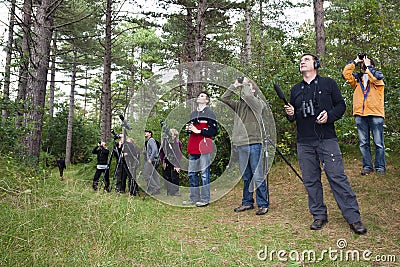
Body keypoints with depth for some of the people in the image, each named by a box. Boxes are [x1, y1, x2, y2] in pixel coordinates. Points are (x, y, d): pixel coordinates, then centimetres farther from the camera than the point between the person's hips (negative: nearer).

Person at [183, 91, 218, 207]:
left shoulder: (209, 113, -3)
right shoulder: (193, 113, 19)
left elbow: (214, 130, -10)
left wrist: (199, 131, -14)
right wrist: (188, 128, 6)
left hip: (204, 146, -7)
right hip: (193, 148, 7)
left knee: (204, 173, -2)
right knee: (192, 174, 10)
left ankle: (205, 199, 5)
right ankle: (194, 198, 20)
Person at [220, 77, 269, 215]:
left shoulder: (258, 103, -1)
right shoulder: (238, 104, 17)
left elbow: (247, 96, -20)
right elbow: (224, 99, 10)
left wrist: (245, 84, -2)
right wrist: (234, 86, 9)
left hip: (254, 143, -6)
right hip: (241, 144, 6)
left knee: (258, 176, -3)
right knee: (245, 176, 13)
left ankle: (263, 204, 5)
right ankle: (247, 202, 22)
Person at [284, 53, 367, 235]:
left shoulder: (328, 83, 9)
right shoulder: (296, 89, 17)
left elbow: (341, 105, 7)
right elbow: (293, 116, 21)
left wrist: (329, 115, -12)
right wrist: (290, 114, -2)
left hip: (327, 139, -3)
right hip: (304, 143, 4)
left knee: (337, 177, -6)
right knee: (310, 181, 5)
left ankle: (353, 218, 1)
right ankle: (319, 216, 17)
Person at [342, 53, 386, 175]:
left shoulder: (378, 77, 8)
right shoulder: (357, 78, 17)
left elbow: (377, 77, -15)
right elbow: (346, 73, 4)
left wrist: (367, 66, -3)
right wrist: (355, 61, 8)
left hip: (375, 114, -3)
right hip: (360, 114, 4)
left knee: (378, 143, 2)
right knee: (363, 143, 7)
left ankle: (380, 167, 10)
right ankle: (367, 166, 14)